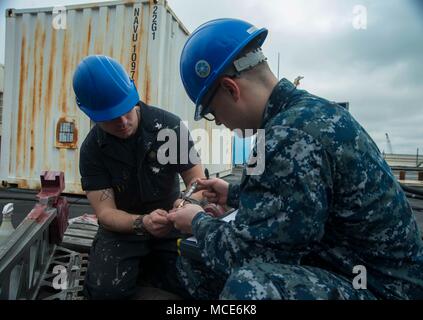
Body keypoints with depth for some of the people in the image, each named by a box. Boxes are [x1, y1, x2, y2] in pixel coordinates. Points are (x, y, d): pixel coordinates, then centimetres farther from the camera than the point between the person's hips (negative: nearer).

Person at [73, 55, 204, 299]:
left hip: (170, 223, 1)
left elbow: (198, 181, -10)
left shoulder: (170, 125, -13)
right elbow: (106, 213, -15)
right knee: (106, 289, -27)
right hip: (123, 228, 0)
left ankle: (144, 268, 10)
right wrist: (142, 223, -36)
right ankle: (135, 268, 9)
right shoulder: (92, 150, -11)